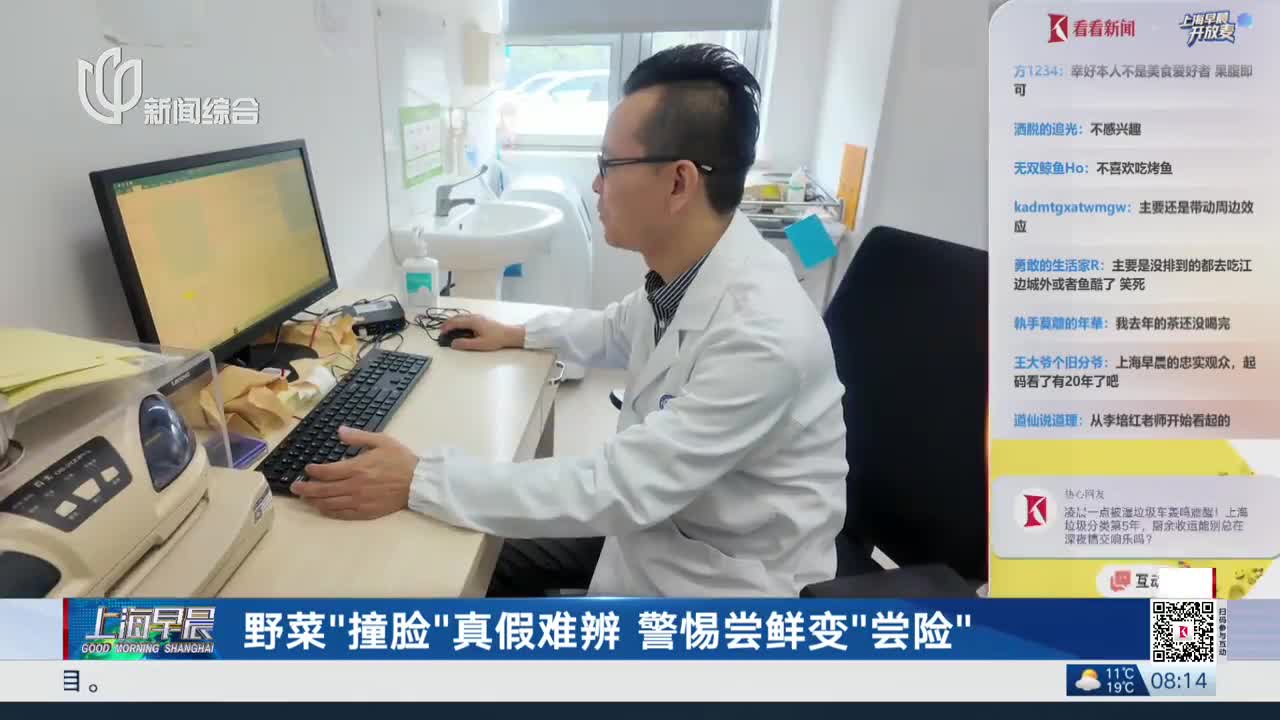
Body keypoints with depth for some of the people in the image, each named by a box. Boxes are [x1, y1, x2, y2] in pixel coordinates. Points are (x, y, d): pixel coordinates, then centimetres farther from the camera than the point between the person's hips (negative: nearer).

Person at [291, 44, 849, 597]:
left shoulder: (762, 335, -34)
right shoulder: (684, 270, -8)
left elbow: (624, 487, -33)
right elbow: (619, 330, 16)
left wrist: (418, 482, -30)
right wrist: (517, 334, 17)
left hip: (719, 572, -6)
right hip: (657, 517, 7)